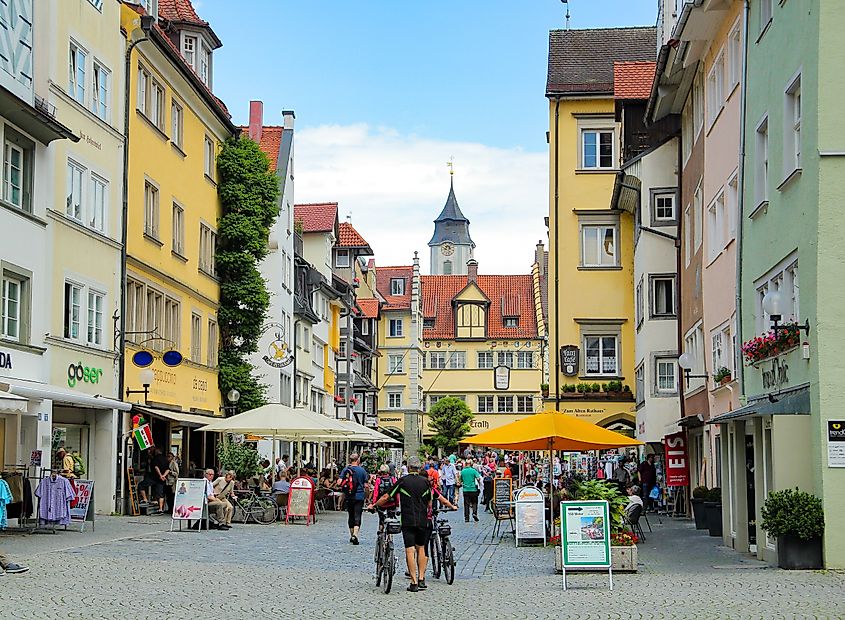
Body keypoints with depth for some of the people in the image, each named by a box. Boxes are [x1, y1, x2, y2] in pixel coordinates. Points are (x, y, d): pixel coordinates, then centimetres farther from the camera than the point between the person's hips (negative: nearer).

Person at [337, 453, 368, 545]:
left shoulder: (345, 469, 0)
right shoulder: (362, 470, -5)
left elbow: (340, 482, -5)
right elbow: (366, 485, -4)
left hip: (348, 496, 3)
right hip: (359, 496, -3)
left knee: (351, 516, 16)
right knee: (357, 516, -4)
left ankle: (352, 536, 24)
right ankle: (355, 534, -22)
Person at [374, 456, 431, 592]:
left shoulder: (402, 481, -3)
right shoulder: (425, 481, 5)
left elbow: (387, 497, 0)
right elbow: (429, 503, 12)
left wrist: (374, 505, 15)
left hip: (408, 520, -3)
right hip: (423, 520, 3)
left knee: (410, 551, -3)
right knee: (421, 548, 16)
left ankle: (414, 582, -7)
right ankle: (421, 579, 11)